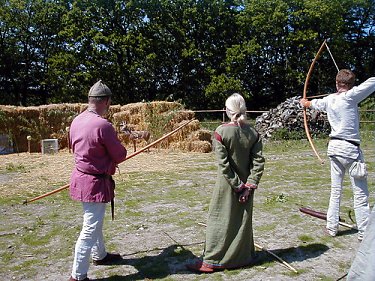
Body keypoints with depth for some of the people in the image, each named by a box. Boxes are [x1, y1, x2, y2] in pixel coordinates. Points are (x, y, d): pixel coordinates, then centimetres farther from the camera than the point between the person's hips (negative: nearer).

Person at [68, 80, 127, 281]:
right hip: (95, 182, -9)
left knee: (95, 221, 25)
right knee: (90, 229, 0)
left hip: (81, 176, 9)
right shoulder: (103, 125, -22)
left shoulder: (76, 121, 2)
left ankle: (99, 255, 44)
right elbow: (120, 155, -12)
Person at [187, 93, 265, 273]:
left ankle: (212, 261, 15)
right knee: (243, 220, 17)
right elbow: (258, 162, -8)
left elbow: (223, 164, -18)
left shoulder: (221, 132, -15)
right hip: (246, 185, 4)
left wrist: (237, 185, -12)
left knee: (220, 220, 6)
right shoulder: (253, 133, -4)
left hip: (227, 185, -4)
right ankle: (244, 257, 29)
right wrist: (249, 185, -7)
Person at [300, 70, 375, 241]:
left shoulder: (329, 99, 7)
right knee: (360, 193, 2)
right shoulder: (350, 96, -11)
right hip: (350, 149, -6)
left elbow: (316, 103, 28)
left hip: (334, 148, 6)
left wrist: (306, 103, 51)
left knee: (336, 190, 16)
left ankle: (331, 227, 23)